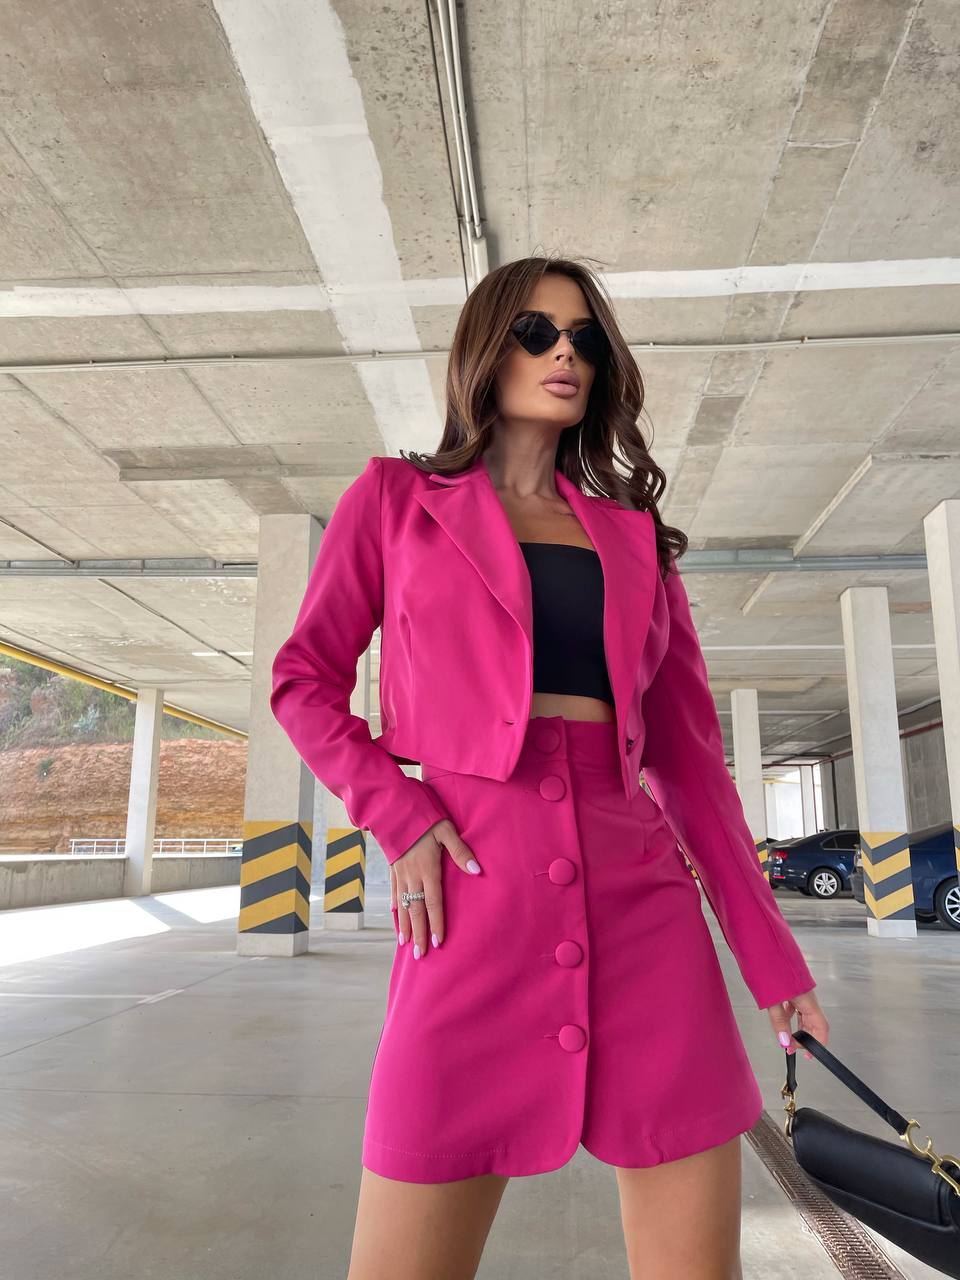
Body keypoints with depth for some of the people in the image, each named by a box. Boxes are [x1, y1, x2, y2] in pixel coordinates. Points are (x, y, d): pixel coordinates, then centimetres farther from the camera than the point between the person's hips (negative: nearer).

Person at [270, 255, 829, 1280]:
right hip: (474, 899, -3)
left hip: (644, 901, 3)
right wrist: (398, 816, -9)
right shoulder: (397, 498, 10)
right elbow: (306, 679, 8)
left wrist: (771, 953, 10)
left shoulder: (633, 537, 16)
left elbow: (687, 752, 13)